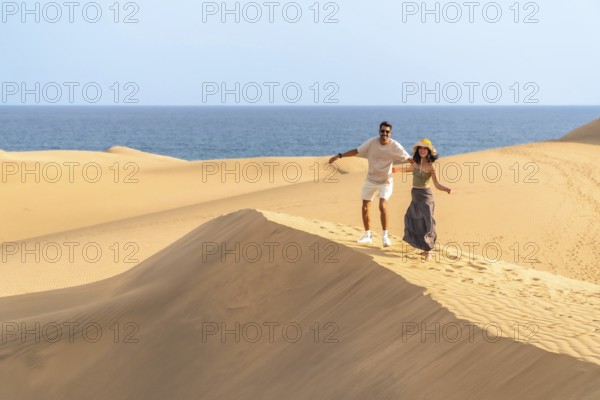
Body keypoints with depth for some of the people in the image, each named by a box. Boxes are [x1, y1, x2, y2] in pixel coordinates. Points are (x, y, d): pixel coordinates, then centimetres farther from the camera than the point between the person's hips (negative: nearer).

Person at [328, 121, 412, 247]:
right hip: (370, 180, 3)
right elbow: (356, 151, -6)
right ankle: (367, 235, 24)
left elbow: (408, 158, -17)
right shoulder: (372, 142, -15)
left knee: (382, 206, -22)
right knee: (365, 208, 7)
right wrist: (339, 156, -9)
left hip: (385, 182, -3)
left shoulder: (395, 146, -19)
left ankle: (385, 236, -9)